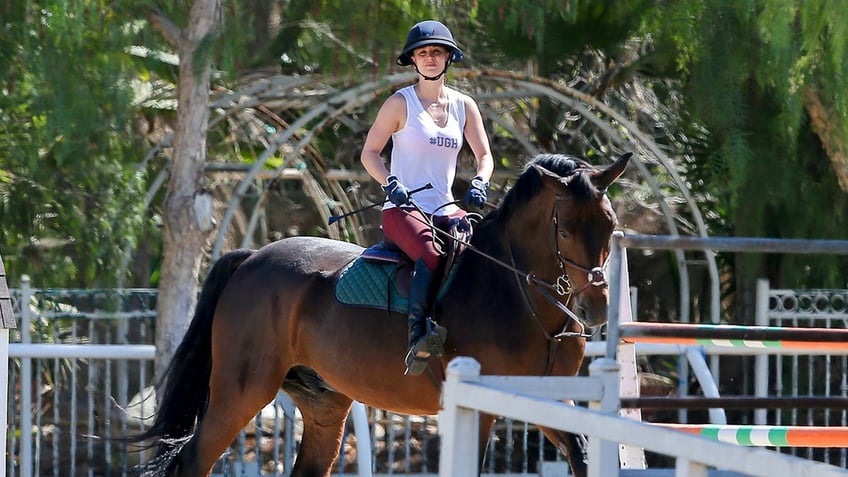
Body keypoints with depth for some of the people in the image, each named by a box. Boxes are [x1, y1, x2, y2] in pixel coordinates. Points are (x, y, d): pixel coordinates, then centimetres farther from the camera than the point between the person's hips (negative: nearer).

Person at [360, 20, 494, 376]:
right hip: (402, 210, -5)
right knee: (430, 254, -36)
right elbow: (369, 152, 1)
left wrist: (480, 183, -9)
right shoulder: (401, 103, 1)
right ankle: (417, 336, -43)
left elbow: (484, 156, 14)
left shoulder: (464, 105, 13)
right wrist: (390, 183, -18)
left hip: (445, 209, 5)